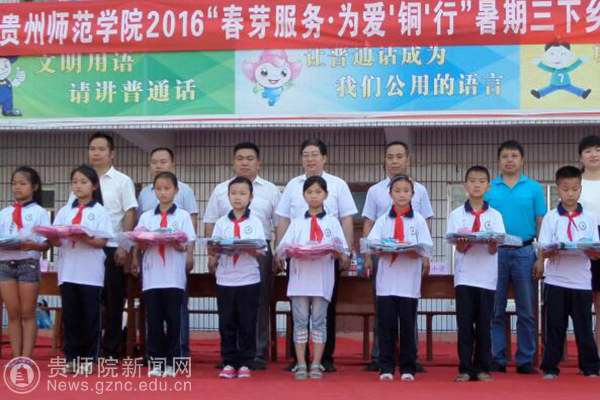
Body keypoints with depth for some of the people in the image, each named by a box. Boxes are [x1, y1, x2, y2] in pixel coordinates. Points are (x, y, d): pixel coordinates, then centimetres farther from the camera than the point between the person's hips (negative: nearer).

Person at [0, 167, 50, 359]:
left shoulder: (39, 212, 2)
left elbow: (46, 244, -4)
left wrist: (32, 245, -24)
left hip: (28, 264, -4)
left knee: (27, 313, 0)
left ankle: (26, 358, 1)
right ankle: (16, 358, 8)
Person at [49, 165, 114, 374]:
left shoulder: (100, 212, 1)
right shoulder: (65, 211, 12)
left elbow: (102, 242, -7)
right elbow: (55, 241, 8)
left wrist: (84, 237, -23)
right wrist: (54, 238, -14)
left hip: (90, 272, -3)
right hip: (68, 271, 3)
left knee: (90, 316, 1)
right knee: (70, 316, 6)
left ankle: (89, 359, 7)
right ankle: (72, 357, 13)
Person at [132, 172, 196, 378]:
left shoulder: (183, 216, 4)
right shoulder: (146, 217, 10)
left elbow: (184, 247, -2)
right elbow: (140, 246, 7)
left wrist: (171, 241, -21)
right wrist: (144, 241, -15)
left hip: (174, 277, -2)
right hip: (152, 276, 2)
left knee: (173, 319, 1)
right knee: (153, 320, 3)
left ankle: (171, 363, 9)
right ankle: (155, 362, 9)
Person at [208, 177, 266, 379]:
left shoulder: (255, 222, 3)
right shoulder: (221, 223, 8)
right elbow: (213, 250, 5)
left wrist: (248, 249, -23)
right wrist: (212, 259, -17)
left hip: (249, 280, -1)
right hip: (225, 280, 1)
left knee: (247, 323, 3)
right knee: (226, 323, 4)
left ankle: (245, 363, 10)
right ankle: (228, 362, 12)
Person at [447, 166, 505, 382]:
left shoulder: (495, 216, 6)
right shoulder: (456, 215, 6)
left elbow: (494, 250, -1)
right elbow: (459, 247, -2)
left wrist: (491, 241, -24)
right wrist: (463, 240, -24)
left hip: (487, 277, 1)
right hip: (464, 276, 0)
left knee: (484, 324, 3)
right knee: (464, 324, -1)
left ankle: (483, 368, 11)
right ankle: (465, 368, 5)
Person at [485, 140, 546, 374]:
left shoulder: (534, 188, 6)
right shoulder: (489, 189, 7)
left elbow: (541, 224, 5)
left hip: (524, 252, 0)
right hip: (495, 252, 0)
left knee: (526, 311, 3)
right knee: (495, 310, 3)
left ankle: (525, 361, 10)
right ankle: (497, 359, 10)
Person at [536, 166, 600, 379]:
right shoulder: (550, 217, 4)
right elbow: (543, 251, 0)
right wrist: (554, 251, -21)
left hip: (581, 281, 0)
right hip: (555, 280, 0)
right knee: (554, 326, 3)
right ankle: (550, 367, 11)